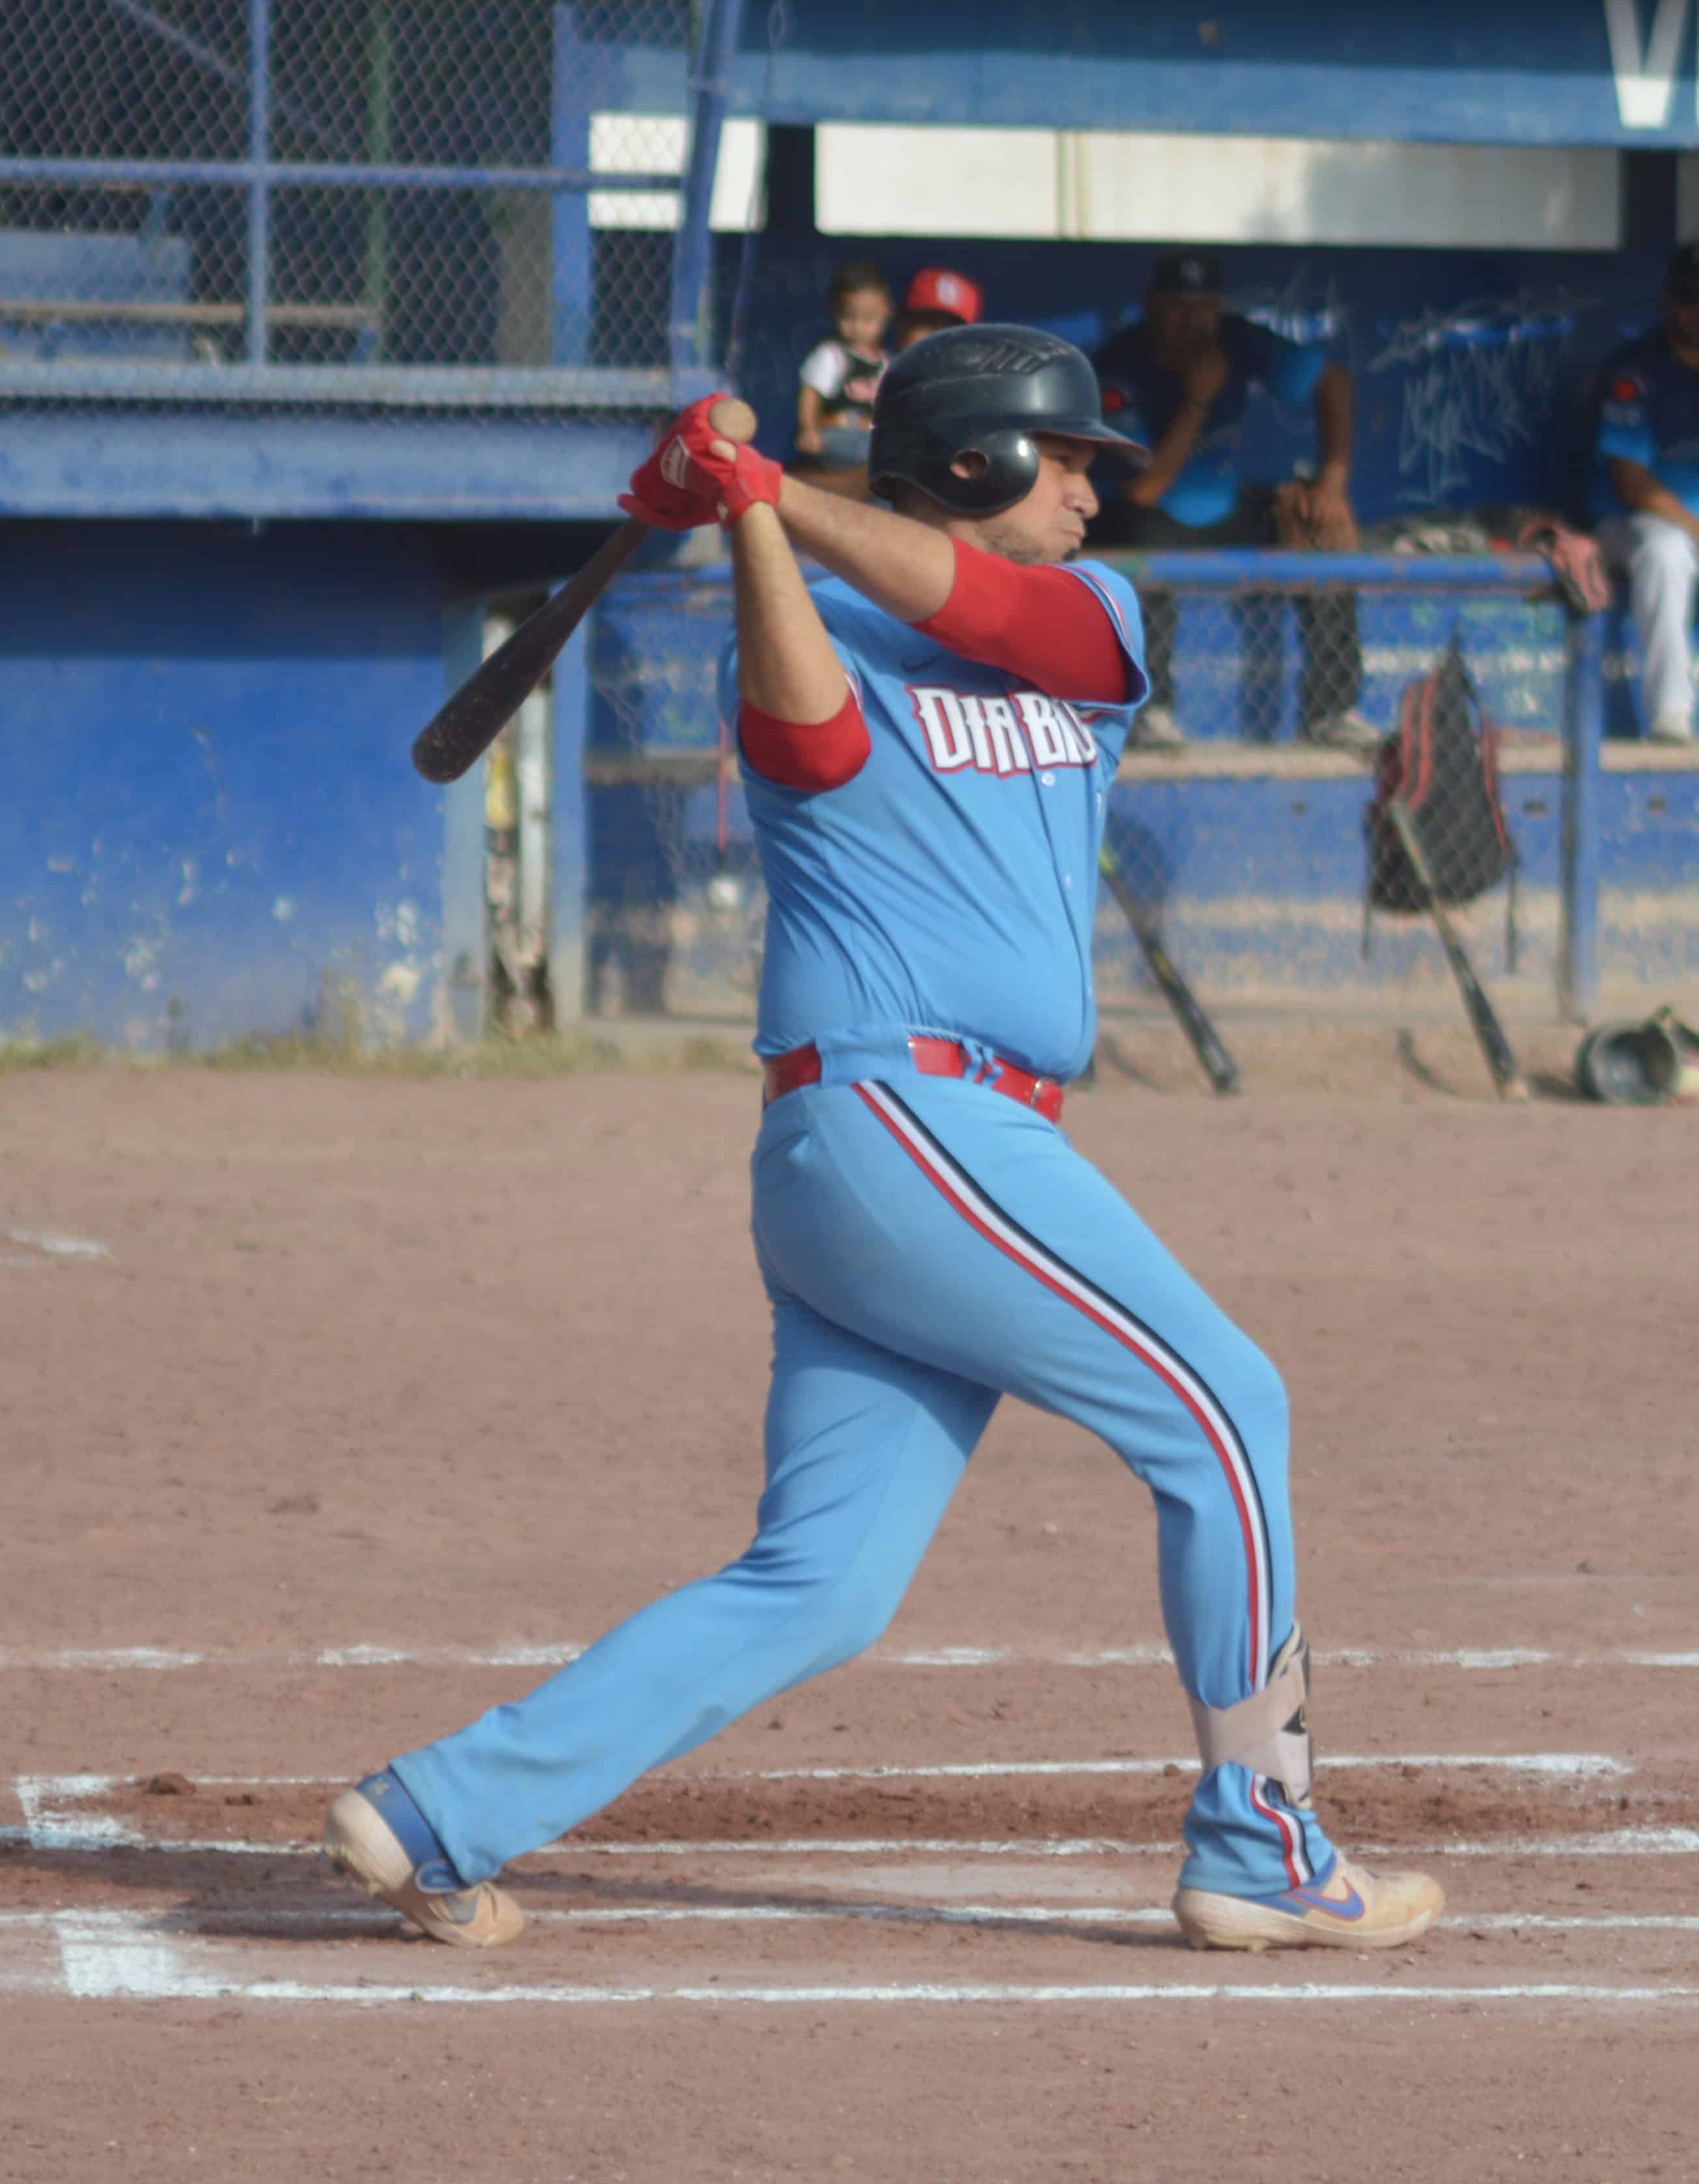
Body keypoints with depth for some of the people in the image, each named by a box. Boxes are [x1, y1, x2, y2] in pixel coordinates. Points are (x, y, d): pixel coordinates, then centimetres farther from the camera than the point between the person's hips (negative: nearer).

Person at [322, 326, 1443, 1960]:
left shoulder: (1086, 616, 19)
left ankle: (442, 1817, 5)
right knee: (1223, 1414, -5)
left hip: (964, 1149, 8)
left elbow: (983, 607, -5)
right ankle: (1260, 1855, 2)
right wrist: (746, 517, -26)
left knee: (819, 1587, 3)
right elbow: (809, 724, -23)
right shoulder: (817, 637, 1)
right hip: (893, 1124, -8)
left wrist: (774, 488, -11)